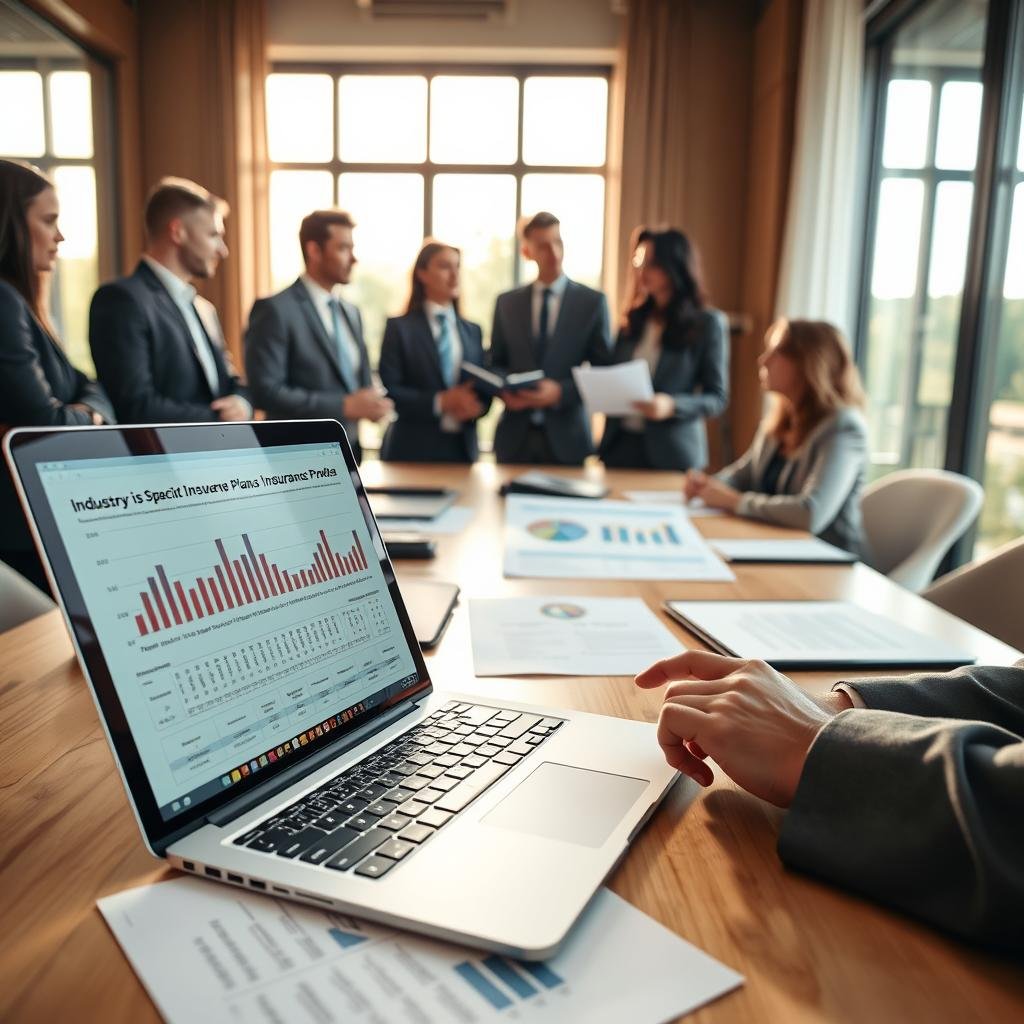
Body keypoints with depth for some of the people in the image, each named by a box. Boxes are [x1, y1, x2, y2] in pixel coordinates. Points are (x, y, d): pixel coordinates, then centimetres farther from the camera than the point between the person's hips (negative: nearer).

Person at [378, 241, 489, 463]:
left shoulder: (473, 331, 15)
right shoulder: (399, 327, 1)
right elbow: (388, 389, -7)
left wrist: (477, 405, -12)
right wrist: (439, 402, -18)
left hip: (462, 448, 4)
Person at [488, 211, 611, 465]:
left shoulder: (592, 302, 2)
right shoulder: (506, 302, 10)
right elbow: (495, 364, 13)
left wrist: (560, 391, -14)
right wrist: (505, 390, -9)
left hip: (566, 438, -1)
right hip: (514, 437, 2)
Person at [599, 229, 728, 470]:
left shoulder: (709, 323, -4)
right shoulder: (634, 319, 9)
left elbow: (718, 397, -5)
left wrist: (672, 406, -22)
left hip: (671, 453, -3)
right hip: (620, 444, 4)